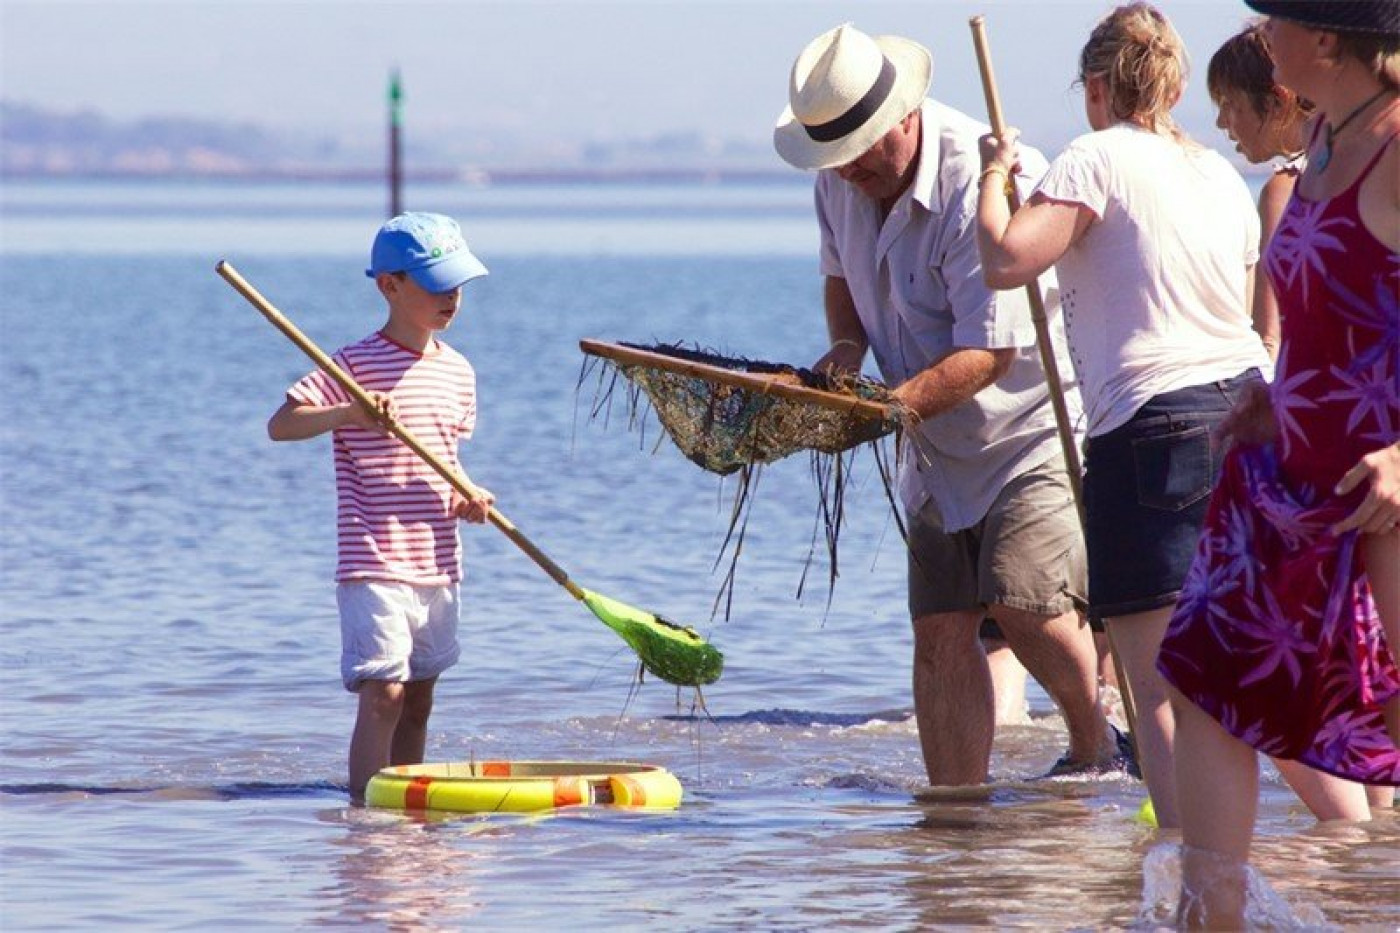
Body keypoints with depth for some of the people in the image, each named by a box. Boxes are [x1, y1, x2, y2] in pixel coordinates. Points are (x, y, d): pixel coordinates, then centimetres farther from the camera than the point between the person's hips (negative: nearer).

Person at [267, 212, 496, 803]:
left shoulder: (457, 372, 11)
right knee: (383, 692, -13)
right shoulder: (357, 366, -9)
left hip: (437, 564, 7)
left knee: (419, 698, 12)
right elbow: (280, 425, -14)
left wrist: (468, 498, 0)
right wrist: (350, 413, -29)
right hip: (374, 562, -7)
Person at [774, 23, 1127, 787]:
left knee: (1021, 601, -21)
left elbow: (990, 353, -27)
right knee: (941, 632, -1)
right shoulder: (840, 177, -1)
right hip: (941, 445, 8)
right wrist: (848, 346, -1)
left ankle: (1095, 745, 5)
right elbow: (841, 273, 20)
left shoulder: (977, 181, -27)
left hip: (1036, 419, -7)